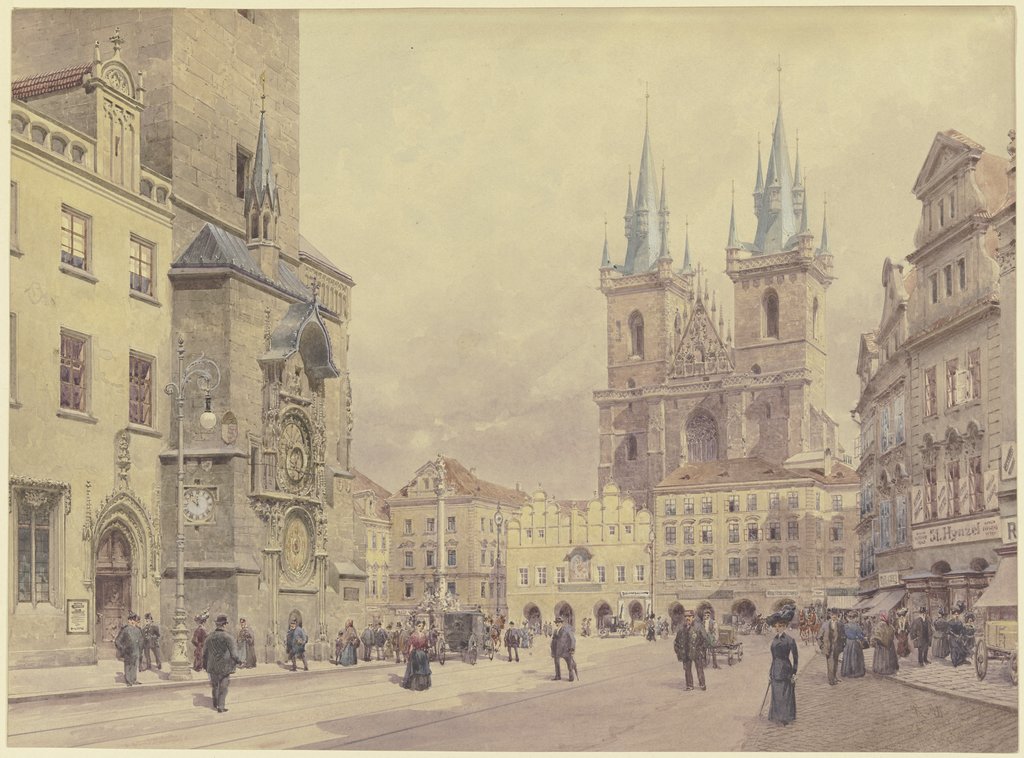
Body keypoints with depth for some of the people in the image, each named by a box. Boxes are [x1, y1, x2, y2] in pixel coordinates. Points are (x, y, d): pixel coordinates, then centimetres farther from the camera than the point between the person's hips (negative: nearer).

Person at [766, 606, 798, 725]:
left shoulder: (789, 640, -11)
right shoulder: (774, 639, 9)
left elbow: (795, 657, -9)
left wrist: (794, 673, -11)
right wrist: (770, 672, 16)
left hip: (785, 670, -7)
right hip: (775, 670, 7)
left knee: (785, 694, 0)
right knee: (776, 694, 11)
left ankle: (784, 717, 10)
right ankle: (776, 716, 20)